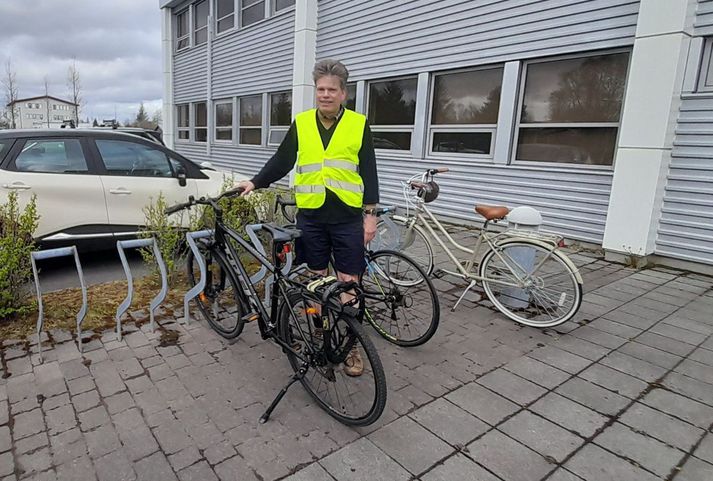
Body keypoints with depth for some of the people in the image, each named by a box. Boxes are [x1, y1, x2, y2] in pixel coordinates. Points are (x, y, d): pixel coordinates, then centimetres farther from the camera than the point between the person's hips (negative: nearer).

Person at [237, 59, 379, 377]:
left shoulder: (358, 125, 1)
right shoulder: (301, 124, 6)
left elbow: (369, 172, 1)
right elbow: (281, 161, 10)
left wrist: (370, 214, -4)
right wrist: (255, 183, -2)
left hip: (347, 217, -2)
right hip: (310, 217, 2)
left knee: (348, 284, 2)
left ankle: (351, 346, 16)